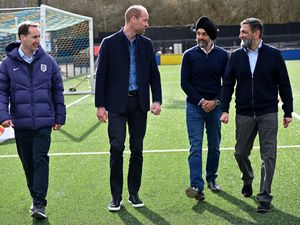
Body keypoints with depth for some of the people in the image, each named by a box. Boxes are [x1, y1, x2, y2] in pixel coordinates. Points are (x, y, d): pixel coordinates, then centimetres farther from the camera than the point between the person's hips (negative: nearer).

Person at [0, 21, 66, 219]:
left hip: (44, 123, -1)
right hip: (20, 123, 1)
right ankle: (36, 198, 25)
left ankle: (39, 203, -5)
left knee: (41, 160, -8)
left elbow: (58, 91, 8)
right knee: (28, 163, 10)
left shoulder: (48, 61, 2)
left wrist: (59, 117, 8)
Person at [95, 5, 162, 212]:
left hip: (139, 103, 3)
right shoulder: (110, 43, -2)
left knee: (137, 149, 6)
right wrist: (100, 105, -5)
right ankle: (116, 195, 3)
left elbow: (154, 74, 11)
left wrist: (157, 100, 0)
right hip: (117, 103, -3)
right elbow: (101, 75, -1)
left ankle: (134, 193, 17)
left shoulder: (146, 44, 9)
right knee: (117, 147, -8)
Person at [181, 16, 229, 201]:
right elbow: (185, 83, -1)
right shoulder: (189, 55, 0)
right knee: (196, 147, -8)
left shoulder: (222, 55, 3)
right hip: (194, 106, -2)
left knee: (214, 146, 11)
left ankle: (211, 179, 28)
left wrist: (215, 101, -9)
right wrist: (201, 101, -10)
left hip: (215, 106, 2)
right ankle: (197, 186, -14)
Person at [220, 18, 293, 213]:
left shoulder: (273, 55, -4)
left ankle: (265, 197, 4)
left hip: (268, 114, -2)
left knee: (268, 156, -3)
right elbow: (228, 84, 6)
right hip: (244, 114, 3)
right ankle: (248, 180, 40)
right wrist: (225, 110, -1)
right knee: (241, 153, 11)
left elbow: (284, 84, 1)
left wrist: (288, 112, 1)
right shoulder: (236, 56, 3)